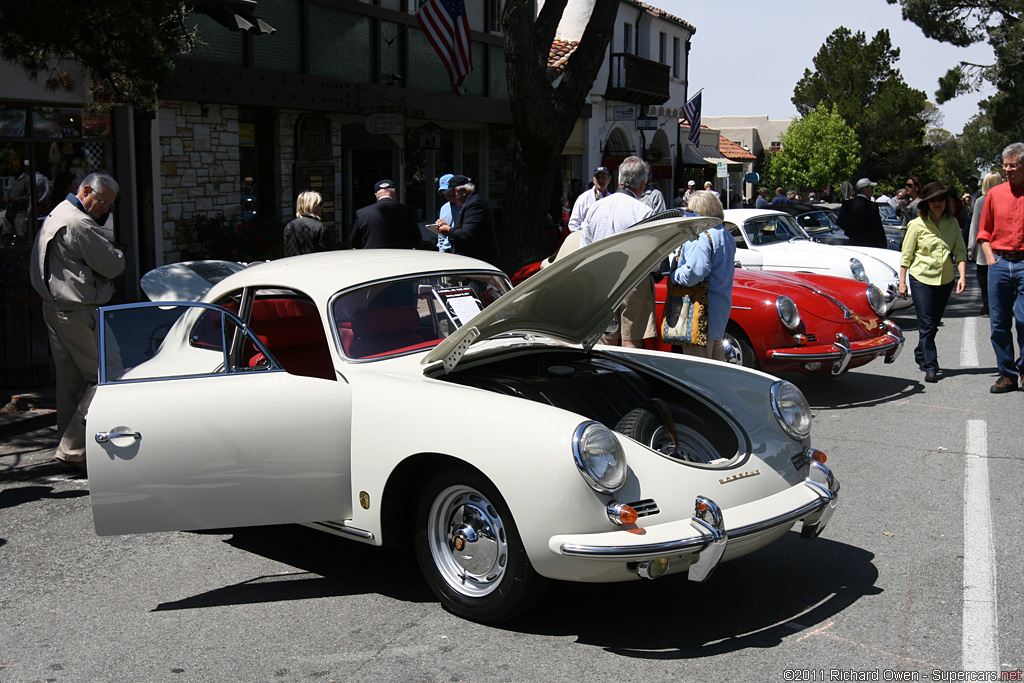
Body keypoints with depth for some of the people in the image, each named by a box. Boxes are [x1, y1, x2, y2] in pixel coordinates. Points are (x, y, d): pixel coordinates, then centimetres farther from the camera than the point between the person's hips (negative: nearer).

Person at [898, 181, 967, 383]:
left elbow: (960, 252, 3)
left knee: (934, 323, 14)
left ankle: (920, 355, 35)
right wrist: (902, 282, -4)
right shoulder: (917, 224, -5)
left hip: (945, 279, 4)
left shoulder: (952, 223, 5)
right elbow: (906, 255, -2)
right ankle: (930, 367, -7)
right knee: (926, 325, -8)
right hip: (922, 278, -4)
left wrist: (962, 276, -10)